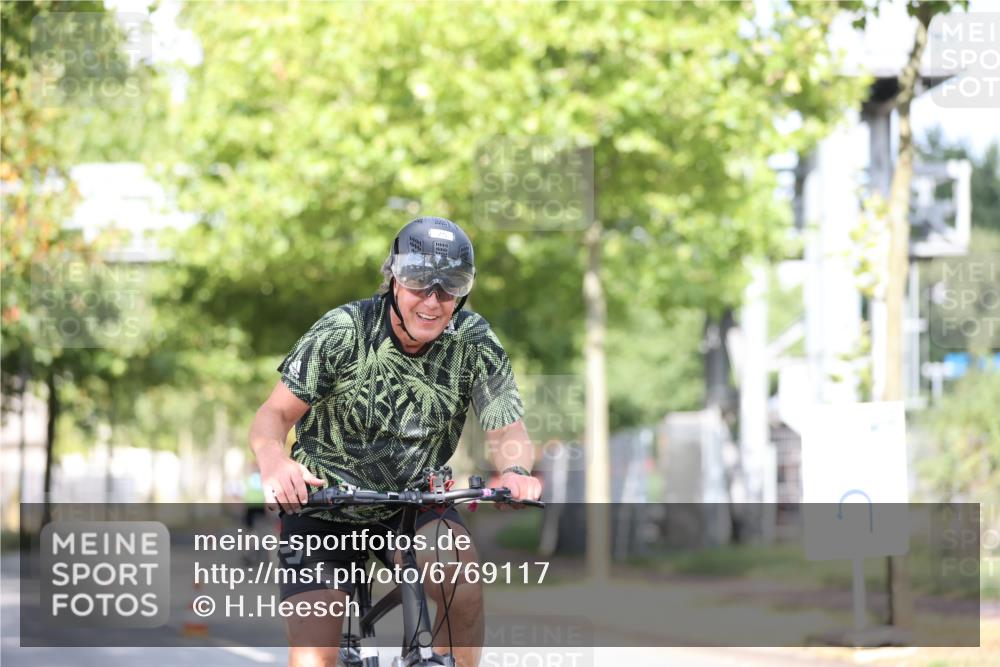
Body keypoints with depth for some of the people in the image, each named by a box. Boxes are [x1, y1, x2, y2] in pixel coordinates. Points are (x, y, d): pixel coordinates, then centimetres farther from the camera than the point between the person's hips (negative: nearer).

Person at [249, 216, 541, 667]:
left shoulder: (474, 342, -13)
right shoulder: (342, 332, -20)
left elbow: (507, 428, -14)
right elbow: (274, 414, -20)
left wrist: (514, 470, -40)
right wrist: (273, 461, -44)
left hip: (411, 503, 1)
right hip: (324, 507, -1)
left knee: (460, 575, -32)